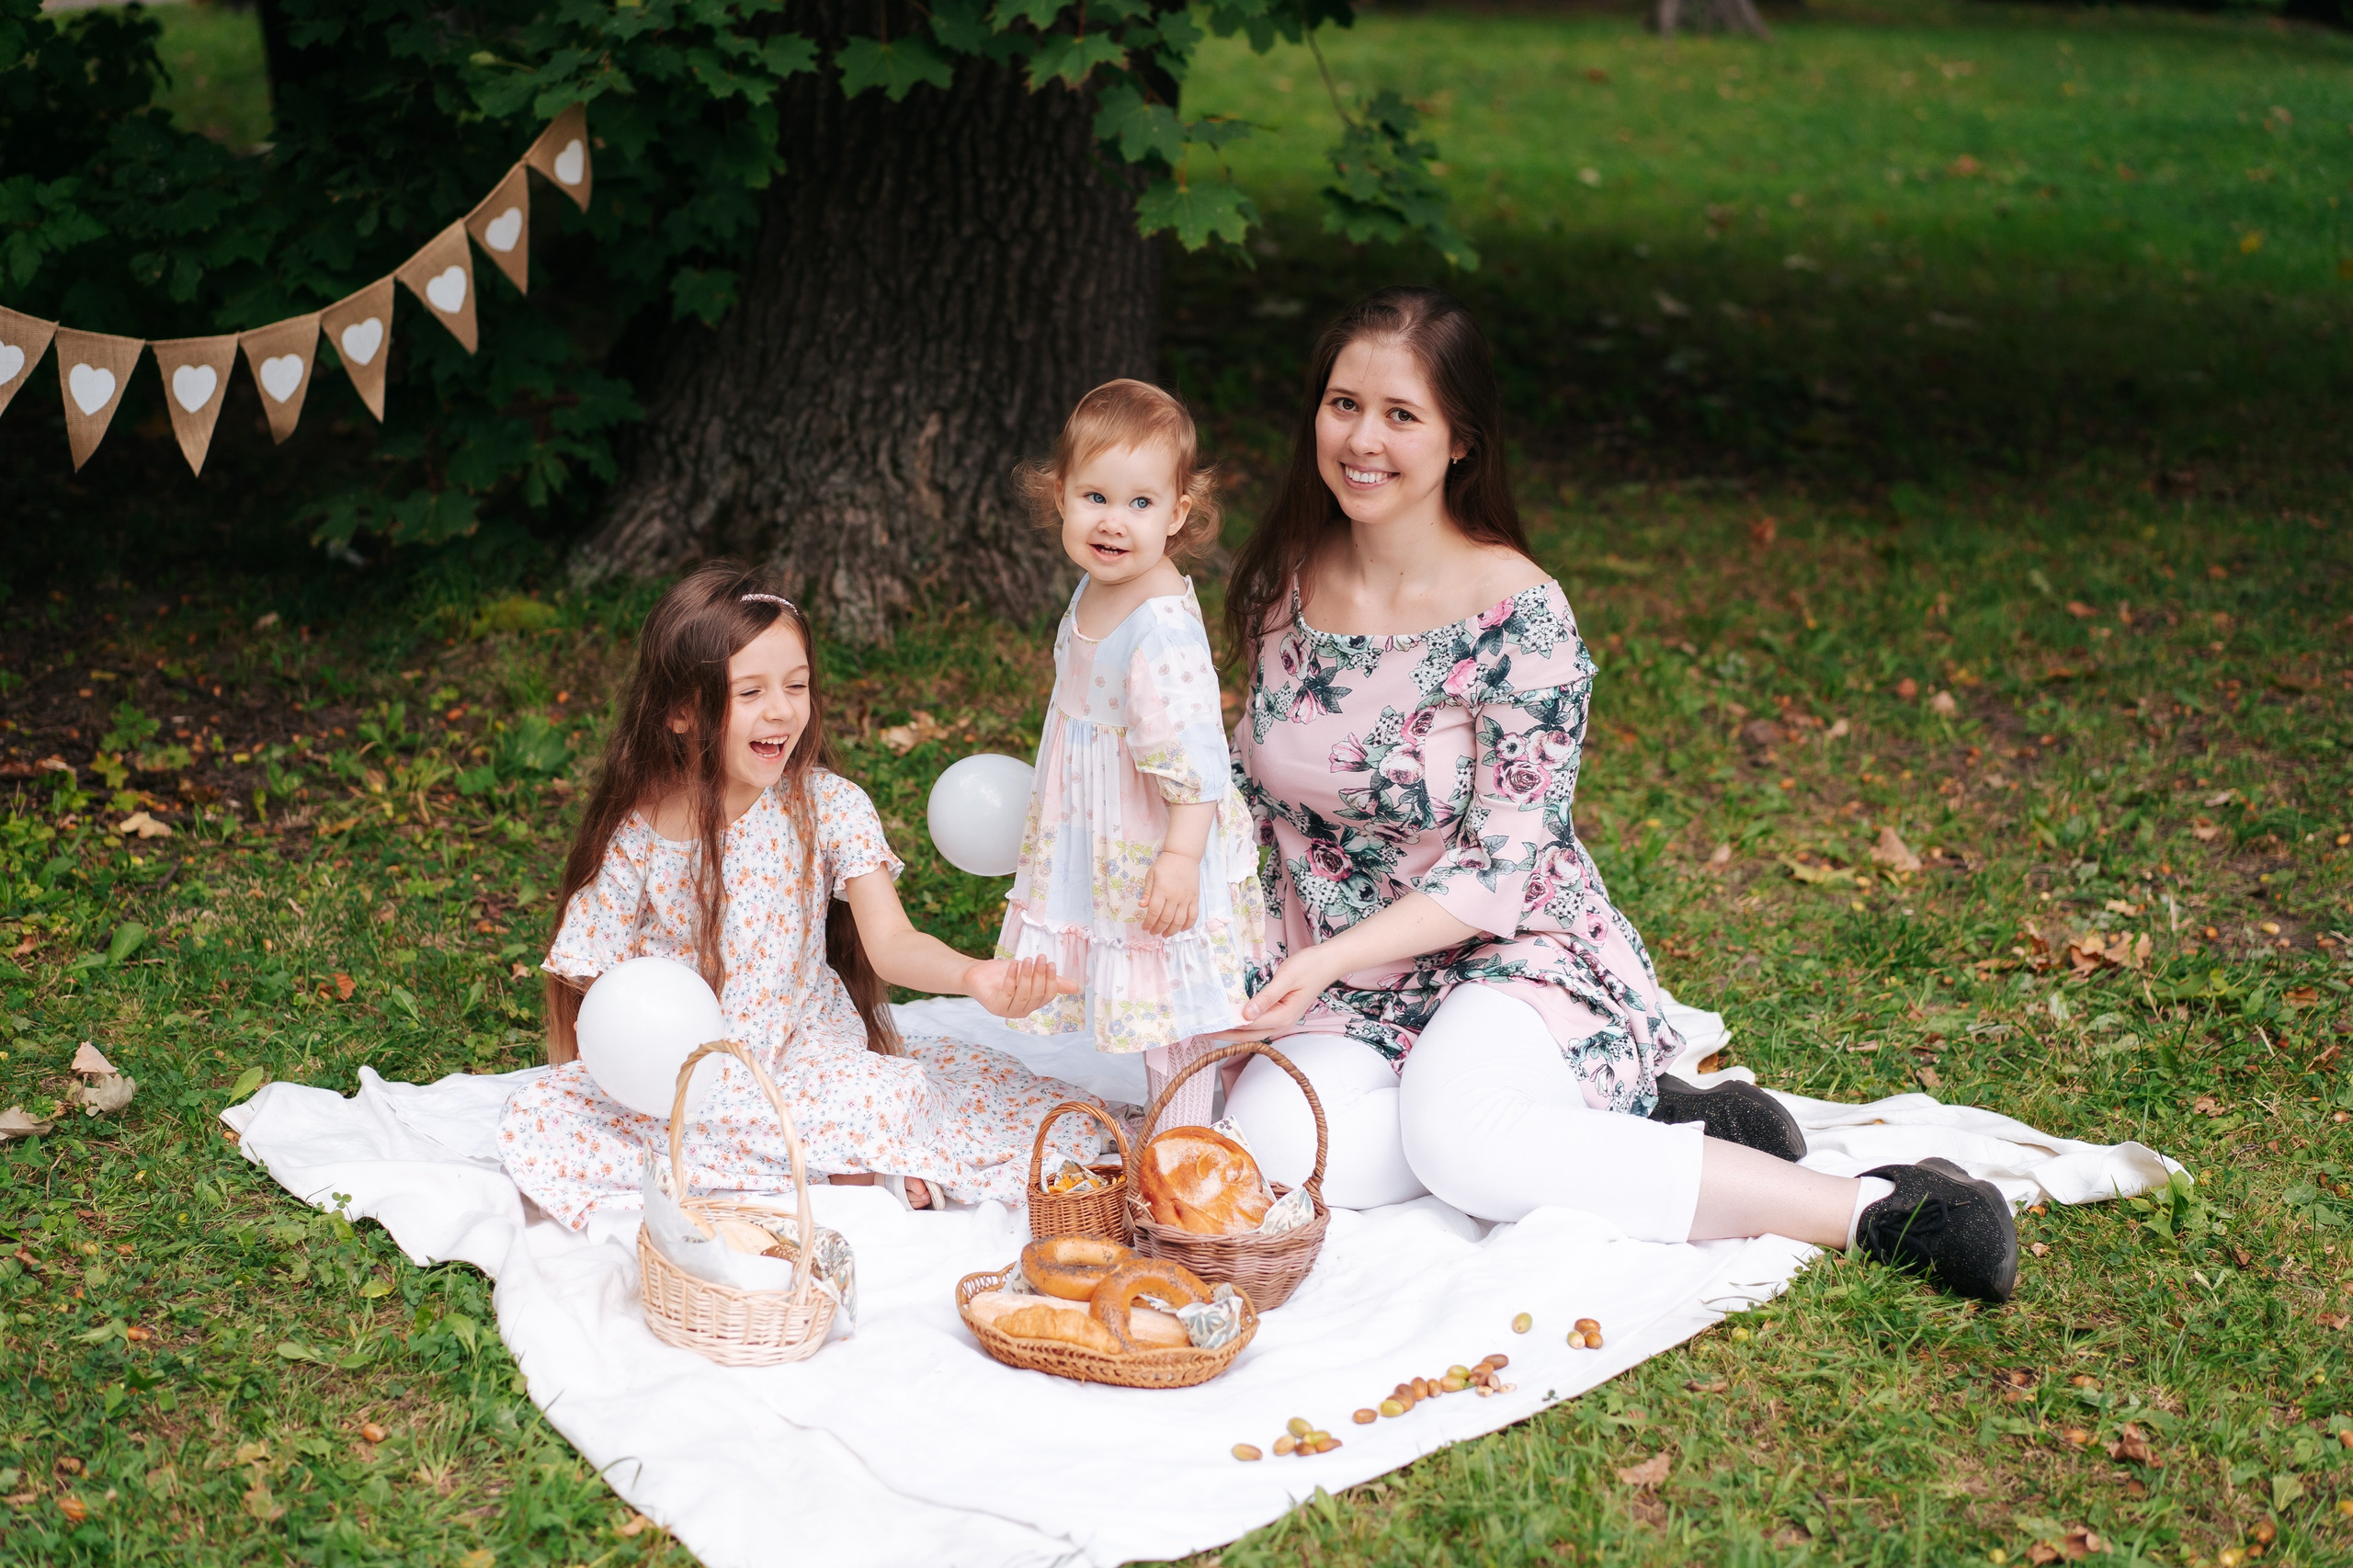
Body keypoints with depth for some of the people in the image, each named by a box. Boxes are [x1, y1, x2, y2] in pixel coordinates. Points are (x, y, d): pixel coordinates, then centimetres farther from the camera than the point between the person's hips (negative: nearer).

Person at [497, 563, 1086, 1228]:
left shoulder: (829, 807, -8)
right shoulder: (638, 836, -10)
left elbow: (890, 942, -17)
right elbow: (597, 980, -3)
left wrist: (973, 974, -38)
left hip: (808, 1043, -2)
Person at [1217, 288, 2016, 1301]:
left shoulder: (1517, 617, -16)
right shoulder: (1282, 582, 1)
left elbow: (1499, 872, -16)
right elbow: (1254, 793, 14)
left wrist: (1325, 960, -25)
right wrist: (1255, 969, 4)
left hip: (1511, 958, -5)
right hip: (1328, 979, 5)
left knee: (1460, 1140, -37)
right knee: (1271, 1138, -27)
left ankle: (1867, 1208, -23)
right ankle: (1644, 1126, -11)